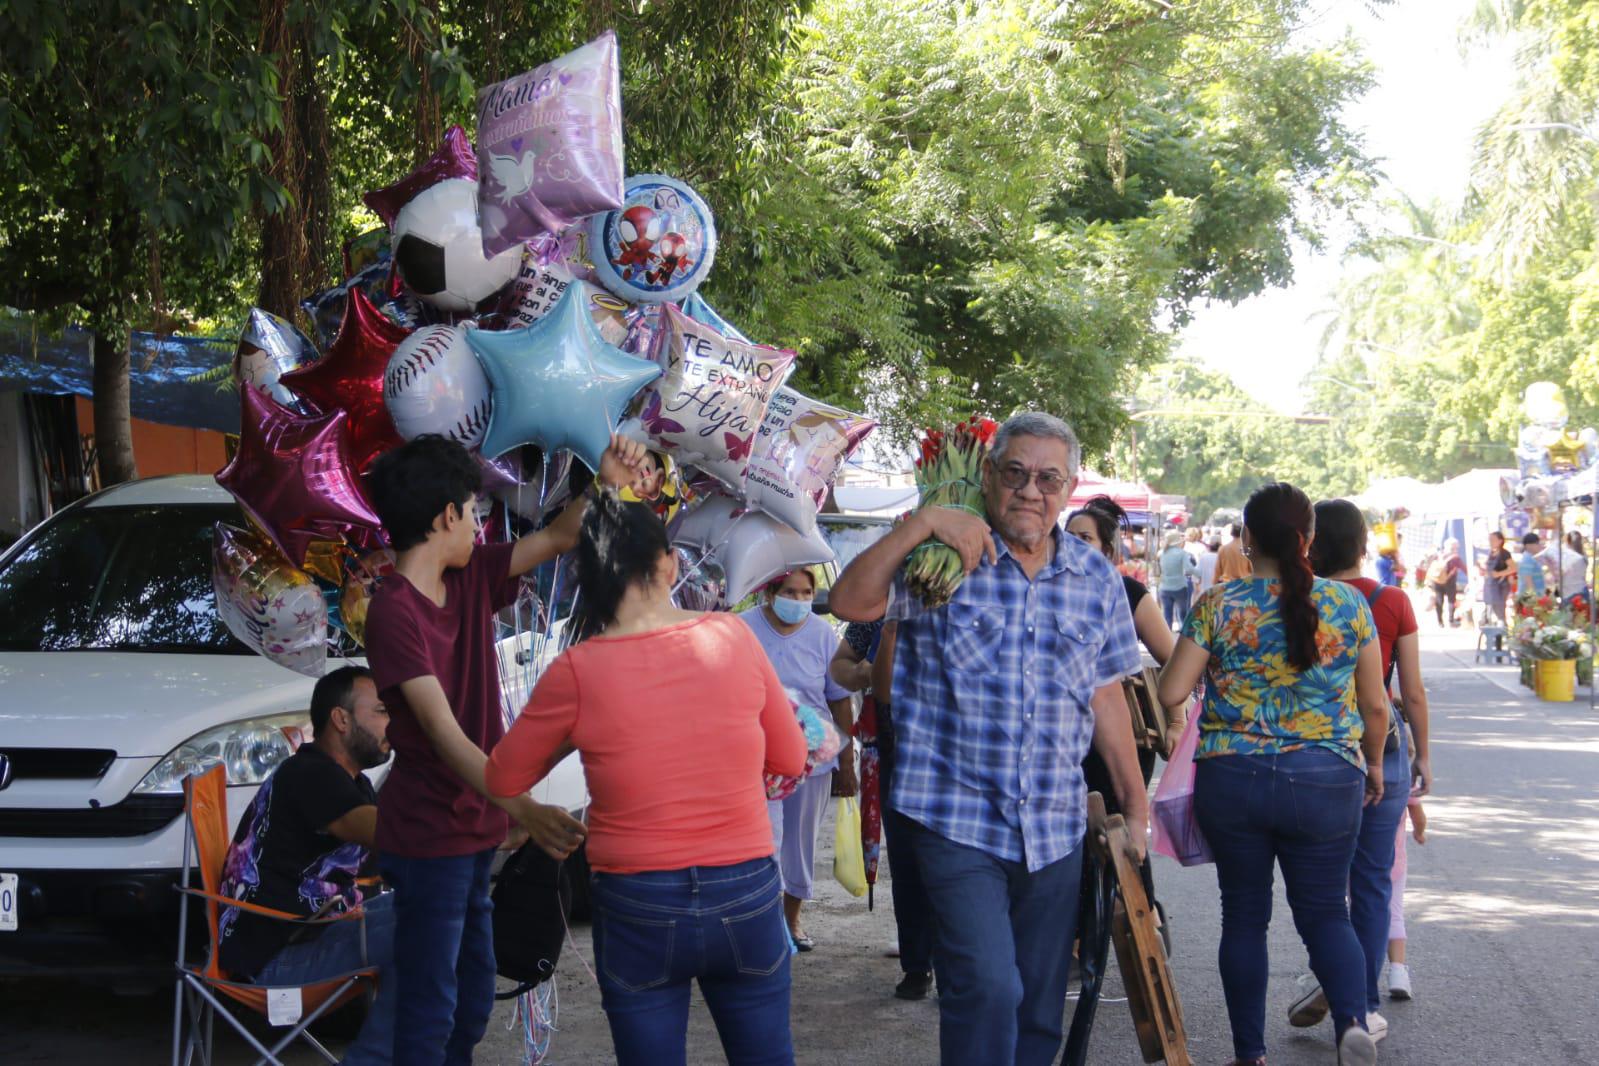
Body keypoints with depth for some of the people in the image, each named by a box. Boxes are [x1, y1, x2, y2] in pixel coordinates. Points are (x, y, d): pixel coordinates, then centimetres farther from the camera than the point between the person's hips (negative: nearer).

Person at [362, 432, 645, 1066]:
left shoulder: (473, 578, 3)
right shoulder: (393, 612, -21)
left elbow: (558, 539, 12)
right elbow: (445, 735, -28)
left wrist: (606, 485, -8)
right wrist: (523, 809, -39)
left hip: (475, 831, 8)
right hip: (429, 839, -8)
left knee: (472, 1003, 17)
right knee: (430, 1013, -2)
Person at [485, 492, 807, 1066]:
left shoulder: (576, 671, -12)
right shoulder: (732, 637, -7)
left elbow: (502, 781, 2)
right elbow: (789, 758, 5)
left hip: (638, 910, -1)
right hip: (747, 897, 1)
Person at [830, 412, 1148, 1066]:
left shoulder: (1097, 579, 9)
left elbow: (1105, 698, 14)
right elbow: (850, 602, -16)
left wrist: (1135, 806, 15)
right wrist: (922, 522, -21)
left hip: (1055, 830, 4)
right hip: (957, 818, -4)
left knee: (1040, 1007, 11)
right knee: (987, 988, -16)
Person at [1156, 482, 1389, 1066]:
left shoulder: (1217, 606, -5)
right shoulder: (1347, 603, -1)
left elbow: (1171, 693, -3)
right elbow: (1374, 704, 5)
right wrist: (1374, 764, 22)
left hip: (1232, 778, 0)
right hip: (1325, 780, 0)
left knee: (1244, 914, 13)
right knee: (1324, 911, 12)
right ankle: (1353, 1019, -13)